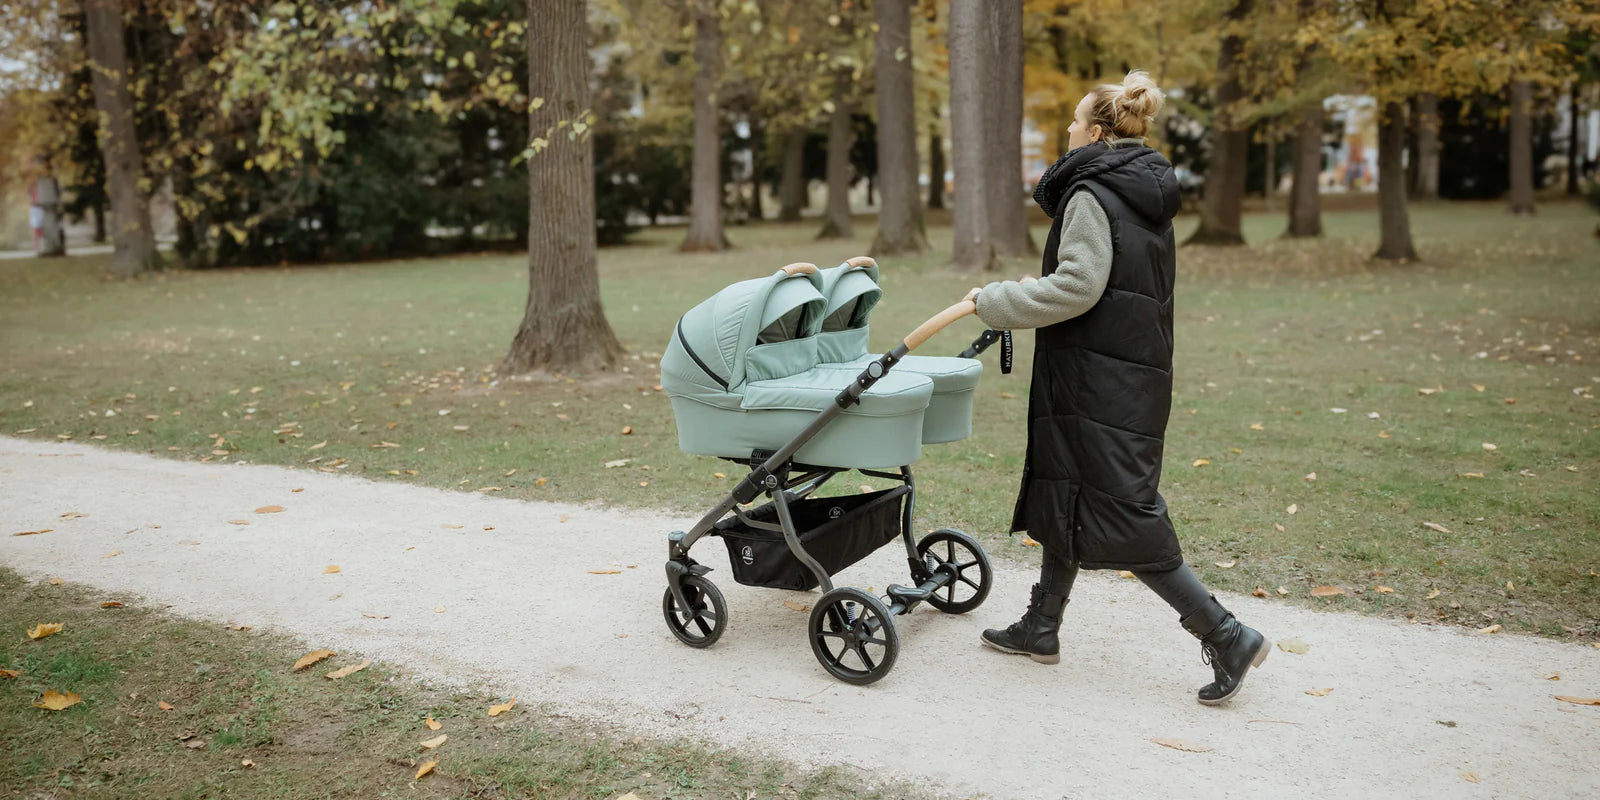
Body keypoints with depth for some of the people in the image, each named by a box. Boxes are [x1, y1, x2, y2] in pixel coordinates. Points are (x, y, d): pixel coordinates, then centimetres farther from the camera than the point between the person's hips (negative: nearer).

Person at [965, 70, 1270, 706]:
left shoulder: (1093, 195, -13)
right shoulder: (1147, 200, 15)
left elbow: (1078, 285, -23)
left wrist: (995, 301, -13)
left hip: (1101, 382, -10)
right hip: (1137, 369, 10)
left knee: (1121, 514, -6)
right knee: (1064, 494, 16)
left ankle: (1227, 635, -3)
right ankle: (1042, 628, 27)